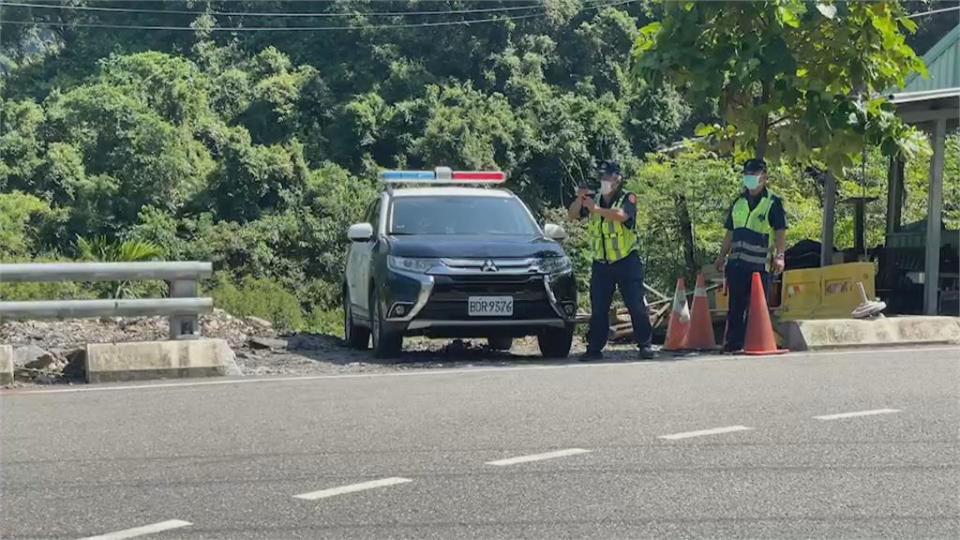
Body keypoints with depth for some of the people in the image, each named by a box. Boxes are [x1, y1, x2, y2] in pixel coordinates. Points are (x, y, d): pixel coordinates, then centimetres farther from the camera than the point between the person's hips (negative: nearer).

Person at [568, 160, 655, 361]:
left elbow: (621, 215, -27)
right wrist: (579, 199, -16)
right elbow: (572, 215, 2)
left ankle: (645, 344, 5)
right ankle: (594, 348, 8)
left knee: (636, 305, -3)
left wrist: (596, 209, -34)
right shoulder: (594, 199, 10)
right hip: (601, 263, 4)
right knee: (598, 309, 4)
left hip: (626, 261, -4)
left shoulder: (628, 199, -6)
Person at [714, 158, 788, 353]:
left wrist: (779, 255, -18)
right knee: (736, 306, 4)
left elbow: (781, 232, -6)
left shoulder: (773, 203, 1)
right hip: (737, 262, 5)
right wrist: (722, 256, 18)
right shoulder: (738, 203, 18)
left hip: (760, 264, -5)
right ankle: (733, 343, 7)